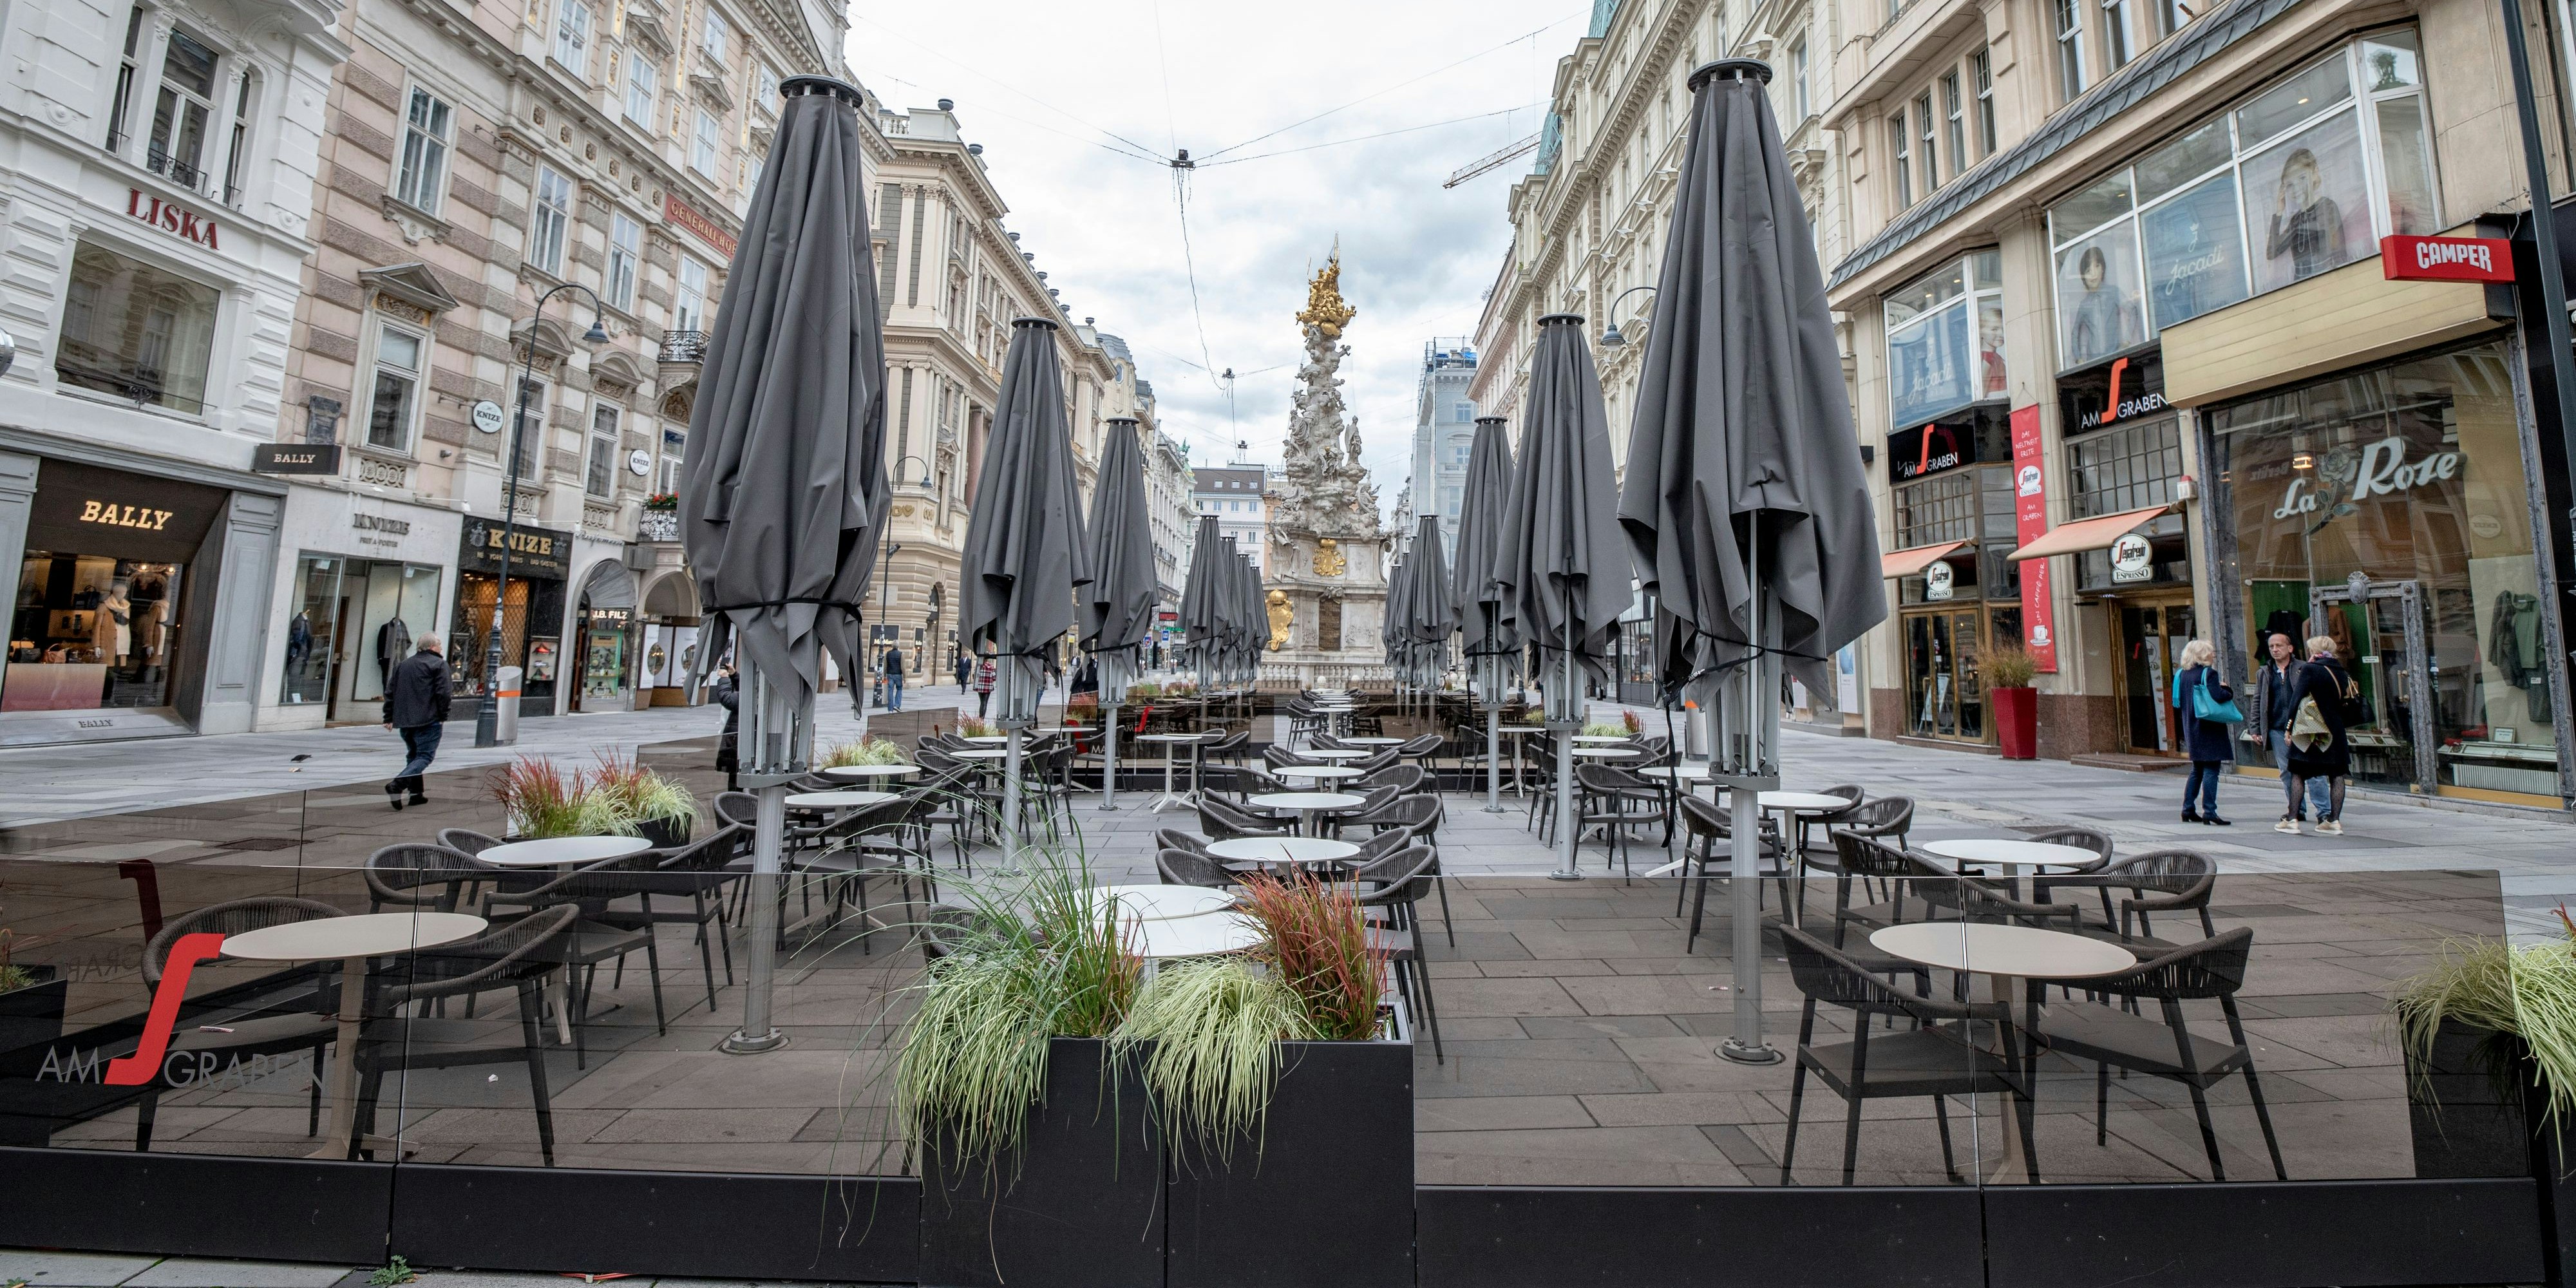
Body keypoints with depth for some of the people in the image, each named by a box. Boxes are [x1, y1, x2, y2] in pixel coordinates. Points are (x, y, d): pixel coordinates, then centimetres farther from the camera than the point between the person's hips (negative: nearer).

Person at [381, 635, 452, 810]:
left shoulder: (402, 665, 16)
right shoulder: (439, 664, -6)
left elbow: (390, 692, 16)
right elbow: (444, 693, -14)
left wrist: (389, 717, 20)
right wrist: (444, 716, -6)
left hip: (404, 721, 7)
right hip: (428, 720, -7)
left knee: (413, 755, 16)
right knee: (425, 756, -5)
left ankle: (417, 794, 17)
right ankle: (397, 784, -24)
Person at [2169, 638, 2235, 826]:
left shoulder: (2182, 674, 10)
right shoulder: (2209, 673, -12)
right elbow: (2218, 696, -24)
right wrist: (2229, 691, -3)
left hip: (2191, 730, 7)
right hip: (2209, 729, -7)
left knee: (2197, 770, 16)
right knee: (2211, 770, -5)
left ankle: (2188, 809, 17)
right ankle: (2209, 812, -7)